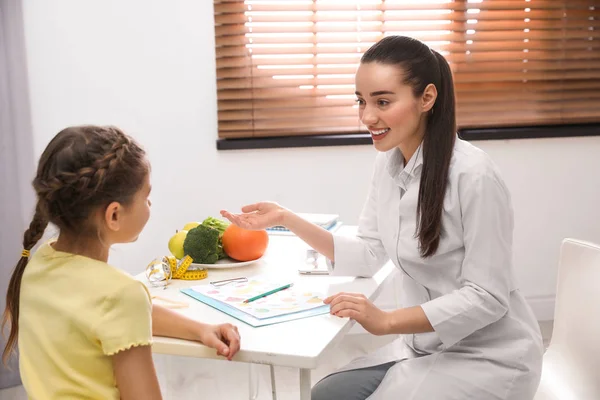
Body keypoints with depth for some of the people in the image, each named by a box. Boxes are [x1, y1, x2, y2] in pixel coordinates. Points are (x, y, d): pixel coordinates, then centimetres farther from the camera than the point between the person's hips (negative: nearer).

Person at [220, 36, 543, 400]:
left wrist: (386, 321, -26)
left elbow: (487, 298, -21)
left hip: (488, 357, -6)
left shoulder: (473, 176, -24)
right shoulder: (389, 162, -1)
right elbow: (369, 256, 3)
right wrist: (286, 219, -4)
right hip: (425, 346, 7)